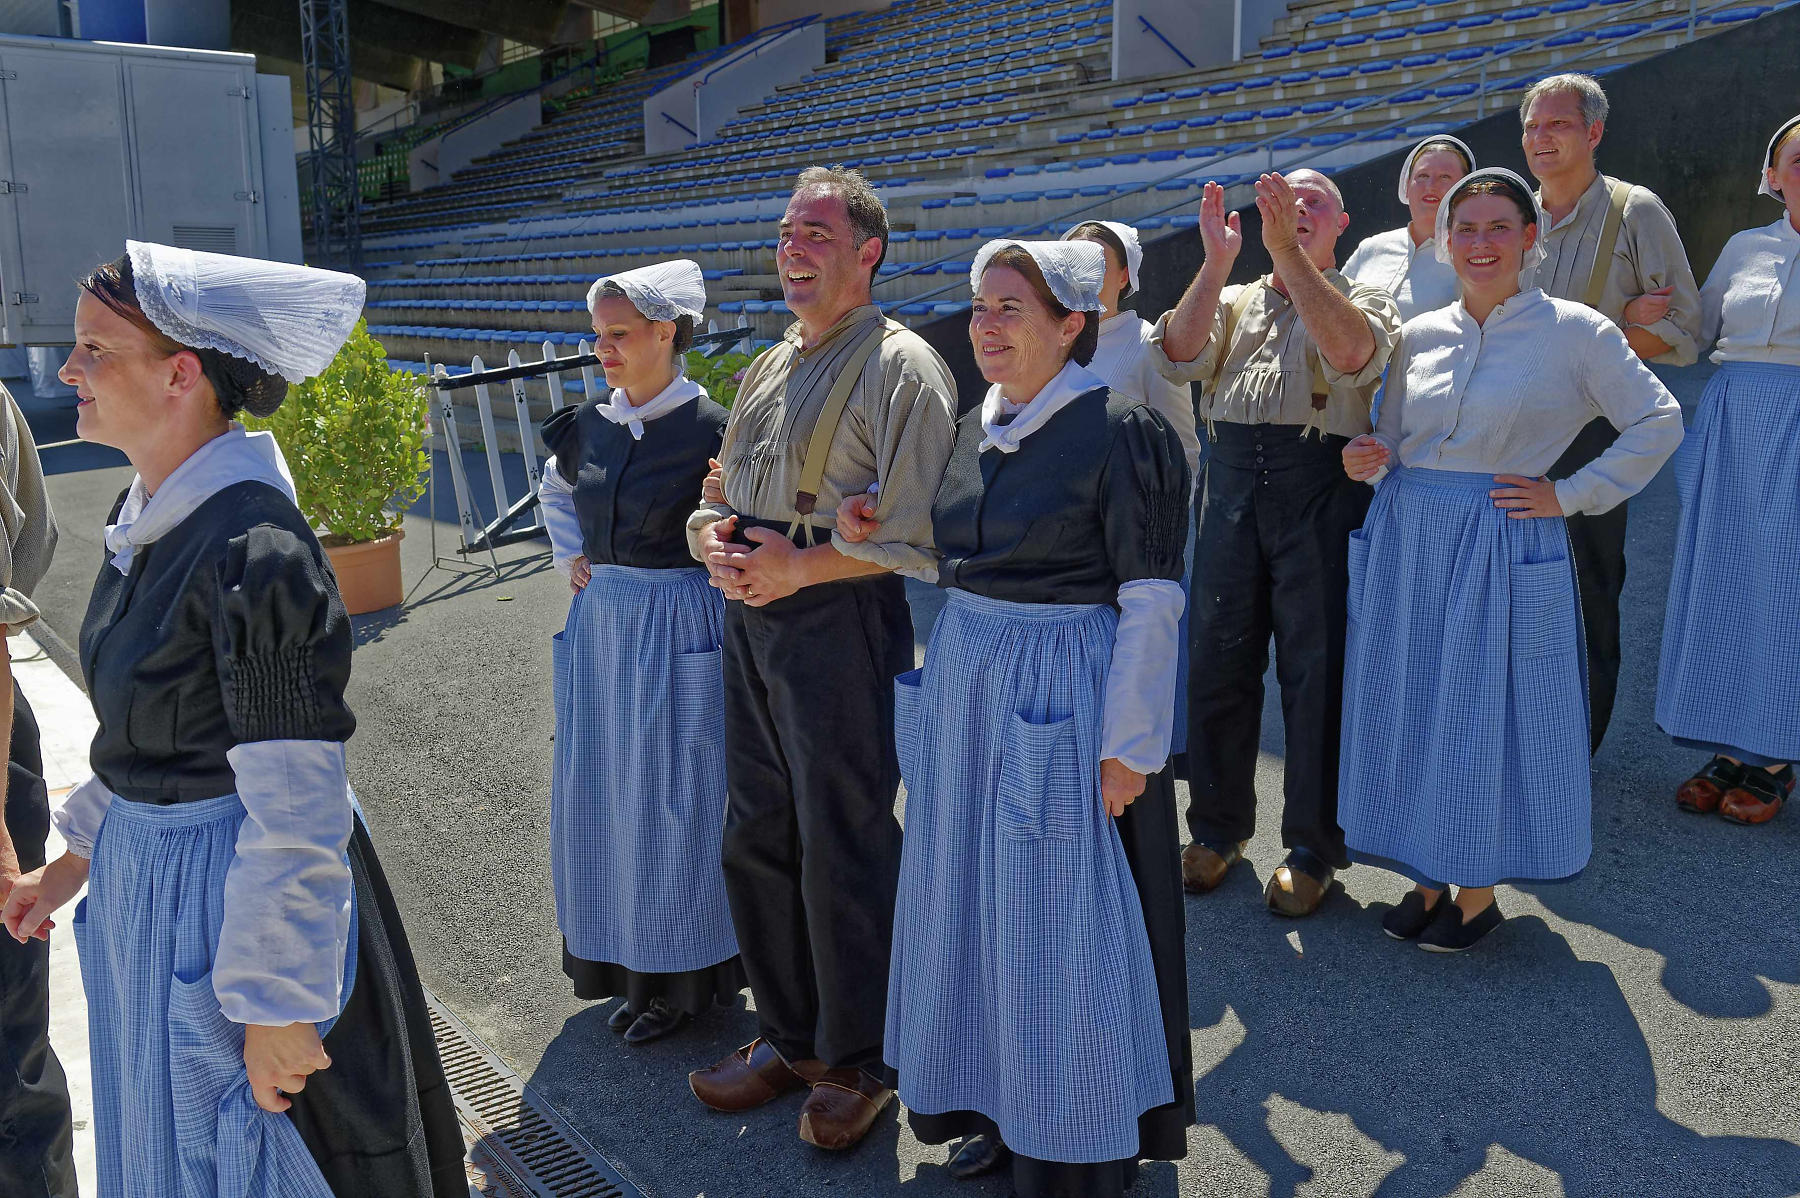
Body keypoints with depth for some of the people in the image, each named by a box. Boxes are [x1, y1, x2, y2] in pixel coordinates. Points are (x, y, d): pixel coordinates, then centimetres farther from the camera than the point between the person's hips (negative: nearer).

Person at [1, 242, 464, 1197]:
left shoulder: (251, 552, -27)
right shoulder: (149, 516, 1)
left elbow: (294, 811, -25)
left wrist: (275, 1009, -20)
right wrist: (80, 851, 20)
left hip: (231, 895, -9)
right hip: (142, 876, 9)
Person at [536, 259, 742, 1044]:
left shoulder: (708, 431, -13)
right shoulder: (591, 425, 6)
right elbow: (555, 491, 25)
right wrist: (569, 557, 11)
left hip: (677, 632, -6)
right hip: (600, 624, 7)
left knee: (671, 799, 3)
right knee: (599, 793, 14)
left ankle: (683, 978, 20)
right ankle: (620, 960, 33)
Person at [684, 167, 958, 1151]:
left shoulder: (899, 365, -8)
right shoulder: (771, 366, 18)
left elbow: (918, 535, -16)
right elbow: (718, 498, 22)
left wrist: (799, 565, -18)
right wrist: (712, 536, 0)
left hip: (838, 620, -8)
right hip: (749, 617, 8)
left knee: (842, 850, 3)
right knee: (755, 837, 15)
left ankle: (856, 1063, 23)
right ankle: (789, 1037, 34)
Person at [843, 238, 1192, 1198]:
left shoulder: (1121, 431, -13)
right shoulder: (973, 431, 9)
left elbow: (1150, 604, -14)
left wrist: (1129, 743, -16)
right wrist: (875, 531, 3)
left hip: (1066, 698, -7)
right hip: (967, 686, 8)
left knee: (1062, 918, 3)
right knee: (976, 906, 16)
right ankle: (1000, 1111, 36)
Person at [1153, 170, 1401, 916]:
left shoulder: (1364, 300, 9)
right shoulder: (1235, 301, 19)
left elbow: (1353, 354, -16)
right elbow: (1181, 356, -1)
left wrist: (1289, 252, -20)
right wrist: (1217, 262, -9)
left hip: (1321, 490, -3)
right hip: (1232, 485, 3)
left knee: (1317, 673, 1)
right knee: (1218, 661, 7)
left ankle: (1313, 848, 16)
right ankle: (1218, 828, 25)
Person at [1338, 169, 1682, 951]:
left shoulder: (1572, 329, -3)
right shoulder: (1419, 335, 9)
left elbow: (1659, 423, 0)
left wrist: (1570, 495, -6)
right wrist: (1364, 459, -5)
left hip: (1502, 550, -4)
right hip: (1407, 546, 4)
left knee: (1487, 710, 2)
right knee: (1408, 707, 8)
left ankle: (1479, 891, 20)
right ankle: (1428, 879, 24)